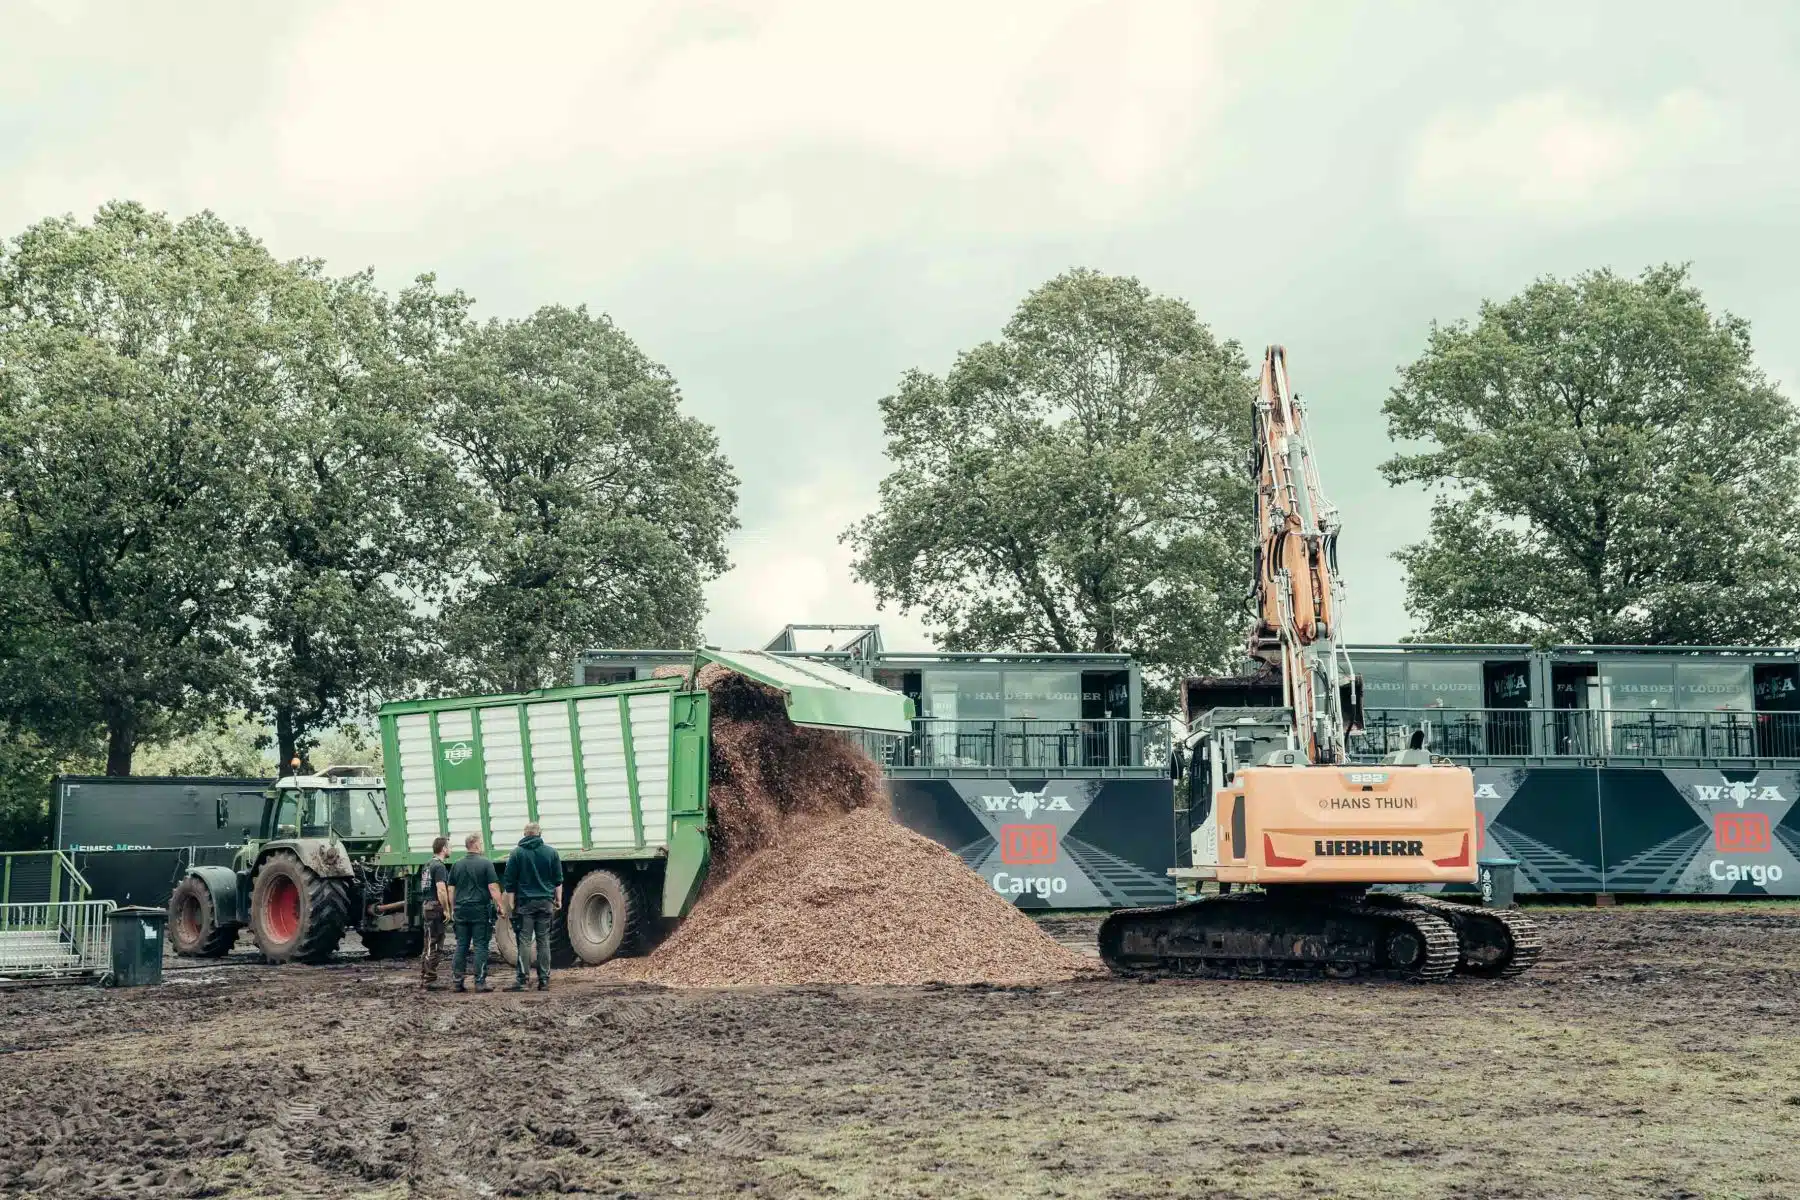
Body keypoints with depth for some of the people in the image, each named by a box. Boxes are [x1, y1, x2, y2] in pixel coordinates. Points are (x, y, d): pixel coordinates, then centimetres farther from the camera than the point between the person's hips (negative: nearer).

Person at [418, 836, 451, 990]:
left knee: (429, 945, 15)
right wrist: (446, 910, -18)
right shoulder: (440, 867, -14)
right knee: (435, 947, -6)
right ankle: (430, 980, -7)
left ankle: (423, 977, 18)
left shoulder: (428, 865, 16)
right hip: (435, 907, -10)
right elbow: (441, 890, -23)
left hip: (426, 906, 10)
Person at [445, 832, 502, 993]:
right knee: (480, 946, -2)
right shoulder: (485, 863, -7)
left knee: (461, 946, 8)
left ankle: (458, 982, 7)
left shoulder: (457, 865, 8)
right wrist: (500, 906, -4)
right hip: (480, 909, -5)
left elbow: (451, 890, 11)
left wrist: (453, 909, 18)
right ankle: (480, 982, -5)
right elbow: (493, 887, -11)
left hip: (461, 909, 5)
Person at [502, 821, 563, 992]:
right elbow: (558, 880, 8)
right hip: (545, 902, 2)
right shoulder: (551, 853, 6)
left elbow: (510, 882, -1)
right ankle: (544, 981, 4)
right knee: (543, 941, 6)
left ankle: (520, 980, -9)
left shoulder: (516, 853, 0)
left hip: (524, 902, -2)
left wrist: (511, 904, 1)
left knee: (523, 941, -3)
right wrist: (558, 900, 15)